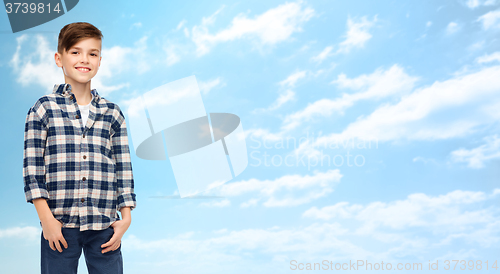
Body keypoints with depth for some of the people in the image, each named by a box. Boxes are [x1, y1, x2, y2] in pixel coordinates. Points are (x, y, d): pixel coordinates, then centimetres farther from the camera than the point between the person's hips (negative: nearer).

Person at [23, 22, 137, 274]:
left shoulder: (112, 114, 8)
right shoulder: (43, 110, 1)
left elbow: (124, 168, 8)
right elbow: (32, 167, -2)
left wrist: (126, 217, 2)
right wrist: (46, 218, -7)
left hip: (104, 225, 2)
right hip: (60, 224, -2)